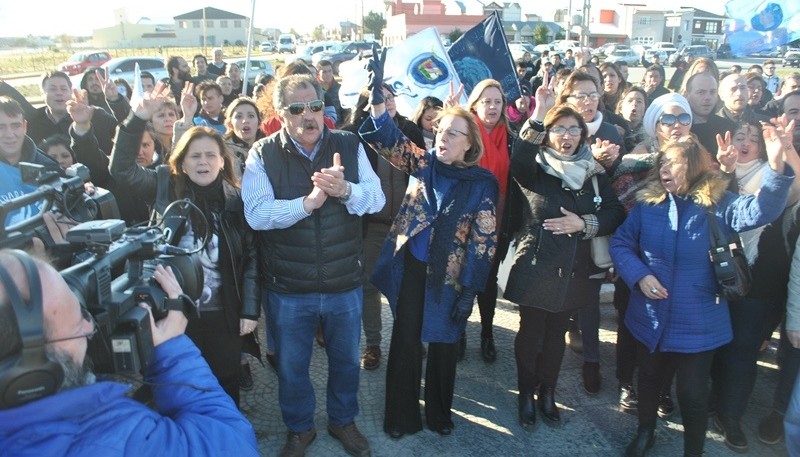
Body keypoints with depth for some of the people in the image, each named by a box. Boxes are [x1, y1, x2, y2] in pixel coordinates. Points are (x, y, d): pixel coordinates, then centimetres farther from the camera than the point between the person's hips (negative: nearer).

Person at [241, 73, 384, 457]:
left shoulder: (349, 146, -4)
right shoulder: (263, 155, -9)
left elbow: (377, 198, -11)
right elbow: (256, 214, -20)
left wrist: (345, 190, -31)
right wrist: (307, 202, -33)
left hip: (345, 282, 2)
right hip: (288, 287, -1)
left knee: (346, 359, 21)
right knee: (292, 365, 18)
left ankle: (343, 420, 47)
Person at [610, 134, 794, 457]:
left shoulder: (717, 205, -10)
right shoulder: (647, 203, -3)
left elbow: (761, 210, -27)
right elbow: (620, 242, 1)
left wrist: (776, 167, -44)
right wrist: (639, 275, -17)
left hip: (697, 323, -3)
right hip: (650, 318, 3)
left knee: (693, 393, 7)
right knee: (648, 378, 22)